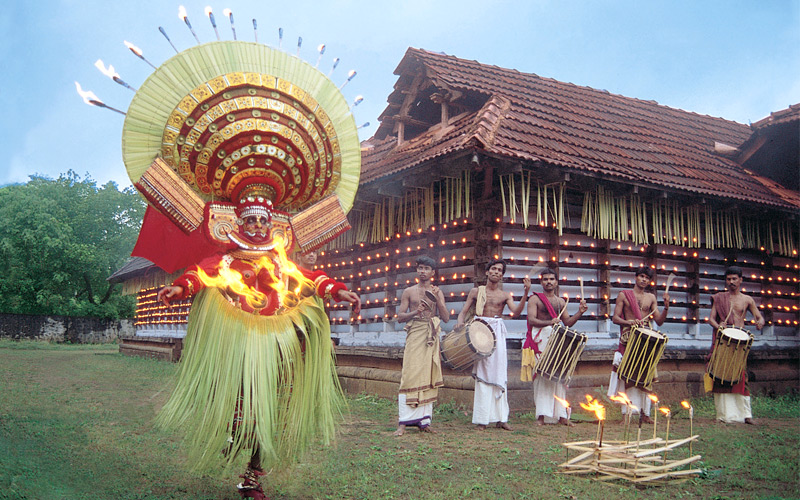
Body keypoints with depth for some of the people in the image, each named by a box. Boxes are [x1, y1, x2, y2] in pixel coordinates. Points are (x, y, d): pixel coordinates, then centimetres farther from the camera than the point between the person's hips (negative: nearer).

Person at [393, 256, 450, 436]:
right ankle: (403, 422, -12)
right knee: (411, 376, -12)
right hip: (415, 335, -3)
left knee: (428, 377, 2)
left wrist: (437, 299, -8)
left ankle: (423, 421, 8)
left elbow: (446, 318, 5)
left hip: (432, 337, 3)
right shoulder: (409, 291, 9)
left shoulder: (437, 292, 13)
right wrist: (415, 312, -13)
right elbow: (400, 317, 5)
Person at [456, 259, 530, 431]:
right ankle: (482, 418, 0)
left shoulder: (505, 296, 10)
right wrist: (460, 321, -15)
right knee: (482, 373, -4)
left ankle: (500, 418, 5)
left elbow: (516, 312, -7)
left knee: (499, 373, 0)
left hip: (497, 333, 2)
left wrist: (526, 292, -17)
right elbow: (464, 311, 7)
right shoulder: (476, 291, 9)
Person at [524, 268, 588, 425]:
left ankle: (561, 415, 4)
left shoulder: (560, 301, 18)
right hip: (541, 340, -5)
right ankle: (542, 415, -8)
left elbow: (568, 322, 16)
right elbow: (531, 320, -10)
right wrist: (549, 323, -25)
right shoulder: (535, 299, 2)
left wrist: (579, 313, 1)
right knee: (542, 376, -9)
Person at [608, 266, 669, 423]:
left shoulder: (651, 298, 15)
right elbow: (615, 318, 0)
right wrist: (629, 322, -18)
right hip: (628, 339, -3)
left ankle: (645, 413, 5)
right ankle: (628, 411, -5)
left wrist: (666, 307, -7)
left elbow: (659, 321, 9)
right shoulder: (624, 295, 6)